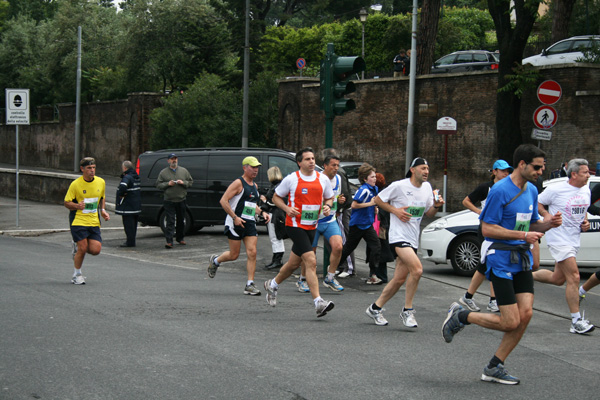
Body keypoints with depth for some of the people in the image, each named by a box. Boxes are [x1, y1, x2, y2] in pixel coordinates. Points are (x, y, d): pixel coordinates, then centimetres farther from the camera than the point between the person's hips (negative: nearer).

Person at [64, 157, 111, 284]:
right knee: (83, 248, -9)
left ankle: (78, 246, 27)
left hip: (94, 221, 4)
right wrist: (77, 206, -24)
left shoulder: (101, 182, 3)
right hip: (78, 221, -4)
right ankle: (77, 275, 13)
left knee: (96, 250, -7)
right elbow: (66, 202, -4)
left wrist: (103, 210, 5)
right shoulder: (75, 184, -9)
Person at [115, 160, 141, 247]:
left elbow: (122, 187, -36)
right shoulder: (136, 177, 12)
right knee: (133, 223, 16)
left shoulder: (127, 177, -18)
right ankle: (131, 241, 24)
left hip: (128, 206, -10)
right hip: (136, 206, 10)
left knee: (128, 224, -5)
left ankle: (130, 242, -5)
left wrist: (121, 194, -18)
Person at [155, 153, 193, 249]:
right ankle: (169, 241, -13)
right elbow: (158, 185, 4)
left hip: (181, 200, 3)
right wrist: (168, 184, -12)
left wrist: (183, 183, -9)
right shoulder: (163, 172, 4)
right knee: (170, 221, -10)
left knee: (181, 221, 13)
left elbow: (191, 182, 10)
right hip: (169, 201, -3)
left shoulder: (184, 171, 9)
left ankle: (180, 238, 29)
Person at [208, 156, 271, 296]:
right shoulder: (238, 183, -9)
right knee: (234, 255, 0)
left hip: (250, 223, 7)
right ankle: (215, 261, 31)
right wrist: (235, 217, -20)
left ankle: (250, 284, -5)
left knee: (252, 253, -7)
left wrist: (262, 212, 11)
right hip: (236, 222, -6)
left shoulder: (255, 186, 16)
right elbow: (223, 201, -14)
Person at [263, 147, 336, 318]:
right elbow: (276, 197, 5)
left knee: (294, 263, 17)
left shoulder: (323, 179, 5)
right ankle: (318, 302, -22)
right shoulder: (291, 179, -6)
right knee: (311, 261, -19)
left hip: (312, 227, 6)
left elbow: (329, 198, 19)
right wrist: (287, 209, -13)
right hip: (295, 225, -6)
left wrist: (327, 206, -3)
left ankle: (272, 284, 43)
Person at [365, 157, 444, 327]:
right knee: (417, 269, -24)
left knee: (399, 279, 8)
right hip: (398, 236, -7)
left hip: (413, 240, 7)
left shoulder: (427, 187, 11)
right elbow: (378, 200, 1)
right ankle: (407, 311, -11)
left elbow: (428, 213, 18)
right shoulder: (399, 186, -9)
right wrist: (395, 210, -11)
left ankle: (375, 308, 24)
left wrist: (436, 206, -3)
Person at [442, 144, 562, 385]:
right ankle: (460, 316, 14)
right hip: (500, 259, -8)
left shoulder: (532, 191, 11)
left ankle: (494, 368, 10)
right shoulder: (500, 190, -14)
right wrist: (523, 235, -20)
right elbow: (487, 229, -15)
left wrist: (547, 224, 0)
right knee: (511, 322, -9)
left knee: (525, 314, -4)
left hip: (522, 259, 8)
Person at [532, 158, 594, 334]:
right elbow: (537, 203, -2)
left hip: (574, 239, 8)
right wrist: (547, 215, -19)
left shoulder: (586, 191, 8)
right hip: (559, 239, -8)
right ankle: (576, 321, -9)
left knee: (558, 279, 14)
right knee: (574, 277, -13)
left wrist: (585, 223, 4)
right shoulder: (556, 190, -13)